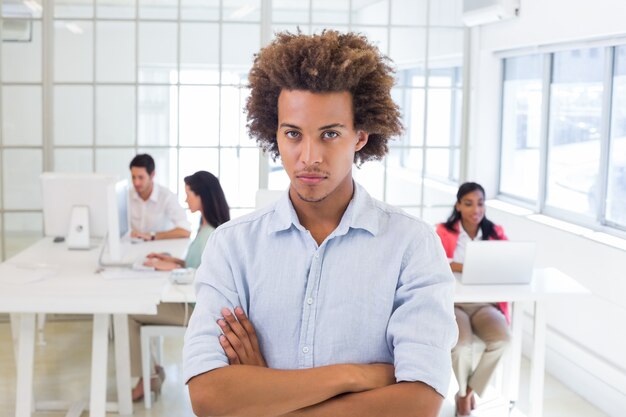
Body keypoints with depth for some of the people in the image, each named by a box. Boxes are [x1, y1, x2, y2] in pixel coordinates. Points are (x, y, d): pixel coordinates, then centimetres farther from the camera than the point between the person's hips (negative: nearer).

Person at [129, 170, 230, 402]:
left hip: (197, 308, -10)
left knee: (129, 313, -7)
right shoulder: (207, 228, 10)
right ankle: (150, 372, 12)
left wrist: (172, 268, -21)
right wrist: (173, 260, 6)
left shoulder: (211, 235, -21)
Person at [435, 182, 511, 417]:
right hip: (453, 303, -3)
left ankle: (469, 392, -6)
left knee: (502, 339, -28)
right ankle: (463, 393, 2)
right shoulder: (444, 232, -1)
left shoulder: (495, 233, 9)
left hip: (485, 303, 3)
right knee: (461, 344, -31)